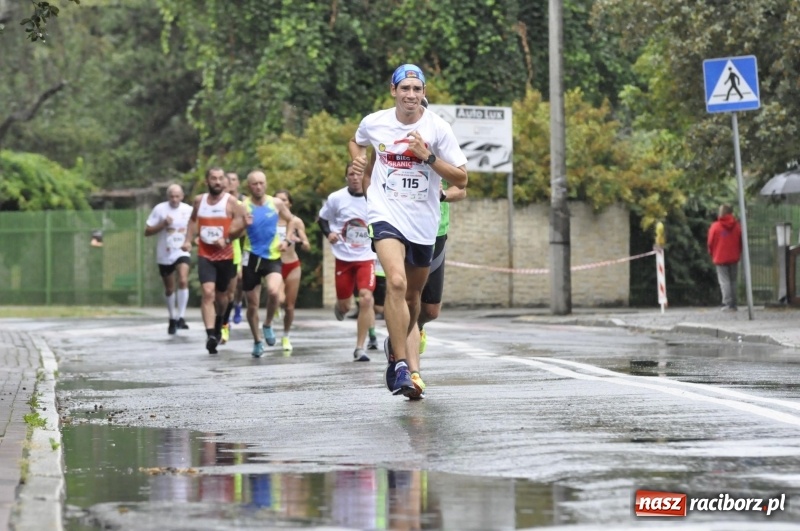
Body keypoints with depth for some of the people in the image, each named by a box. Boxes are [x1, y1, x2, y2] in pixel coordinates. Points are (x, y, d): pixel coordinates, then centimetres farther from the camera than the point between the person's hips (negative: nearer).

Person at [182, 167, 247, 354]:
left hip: (225, 256, -1)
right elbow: (194, 221, 22)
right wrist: (188, 240, 10)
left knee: (221, 295, 15)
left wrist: (227, 239, -23)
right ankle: (210, 335, -24)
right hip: (205, 255, 1)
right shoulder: (199, 200, 6)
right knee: (208, 292, -18)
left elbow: (242, 224, -12)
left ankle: (218, 323, 47)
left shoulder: (231, 202, -6)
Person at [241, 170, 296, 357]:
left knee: (273, 291, -26)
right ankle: (257, 340, 26)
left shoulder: (276, 203, 0)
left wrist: (288, 240, 3)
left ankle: (268, 325, 1)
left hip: (273, 256, 0)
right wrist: (244, 224, -26)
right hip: (251, 257, 0)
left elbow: (291, 220, 17)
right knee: (252, 304, 5)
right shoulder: (243, 206, -6)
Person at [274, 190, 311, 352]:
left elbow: (307, 247, 0)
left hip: (292, 266, 2)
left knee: (290, 306, 7)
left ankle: (286, 337, 25)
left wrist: (298, 240, -20)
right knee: (280, 299, -28)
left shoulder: (296, 222, 2)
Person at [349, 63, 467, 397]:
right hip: (387, 215, -2)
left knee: (413, 294, 16)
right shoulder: (374, 123, -2)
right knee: (396, 282, -24)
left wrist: (428, 157, -20)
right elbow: (355, 143, 23)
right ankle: (402, 367, -26)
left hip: (424, 223, 2)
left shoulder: (438, 128, -7)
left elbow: (461, 179, -7)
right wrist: (359, 168, 4)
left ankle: (397, 345, 46)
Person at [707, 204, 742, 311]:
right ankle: (733, 304, 11)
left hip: (720, 258, -3)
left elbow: (710, 243, -2)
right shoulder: (737, 226, 1)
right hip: (734, 258, 3)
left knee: (724, 281, -5)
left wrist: (712, 254, 15)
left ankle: (727, 304, -15)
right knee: (733, 281, 12)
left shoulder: (715, 226, -7)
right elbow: (741, 242, 6)